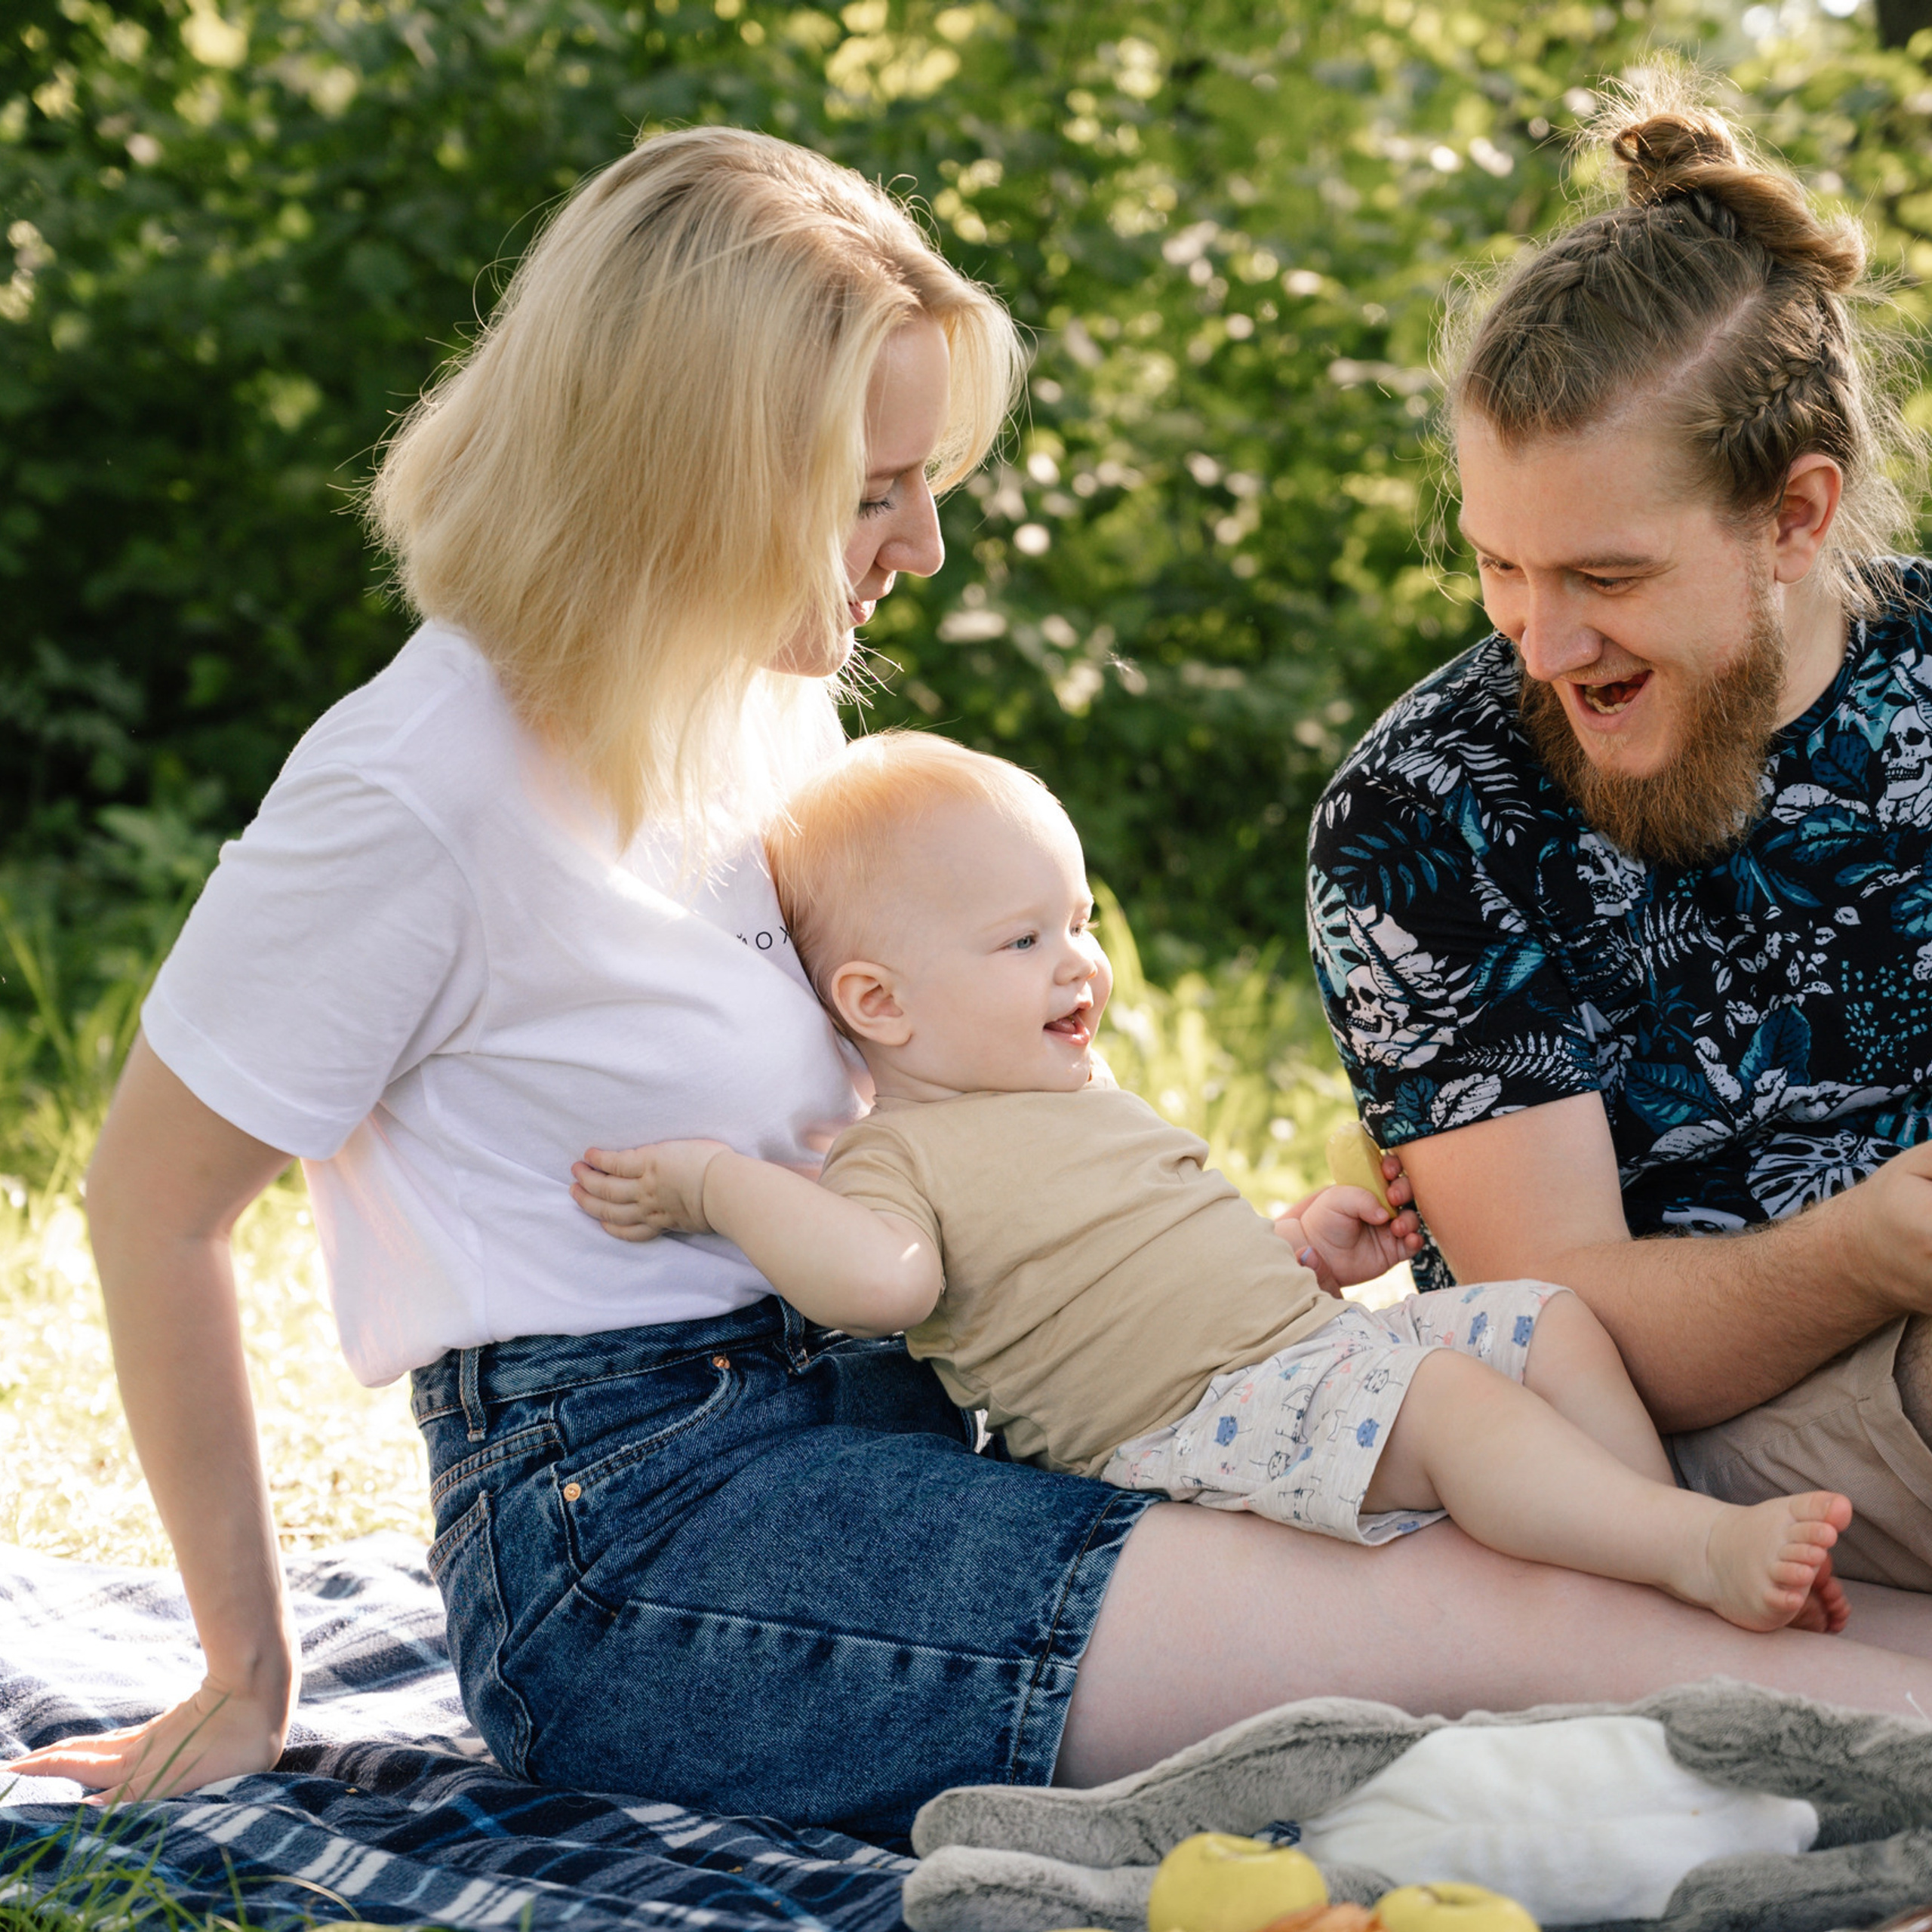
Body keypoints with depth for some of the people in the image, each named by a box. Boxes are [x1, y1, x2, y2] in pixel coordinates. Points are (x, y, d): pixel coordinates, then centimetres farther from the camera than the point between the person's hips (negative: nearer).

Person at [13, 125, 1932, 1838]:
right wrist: (247, 1679, -1)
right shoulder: (420, 787, -16)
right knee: (1487, 1624, -20)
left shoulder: (770, 694, 10)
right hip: (627, 1533, -8)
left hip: (869, 1420, 8)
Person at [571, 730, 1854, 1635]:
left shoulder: (1094, 1107, 24)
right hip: (1200, 1416, -10)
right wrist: (718, 1181, -26)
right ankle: (1702, 1551, -36)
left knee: (1553, 1322, 5)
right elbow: (883, 1277, -26)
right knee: (1451, 1397, -30)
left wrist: (1299, 1245, 19)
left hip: (1316, 1341, 10)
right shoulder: (903, 1157, -5)